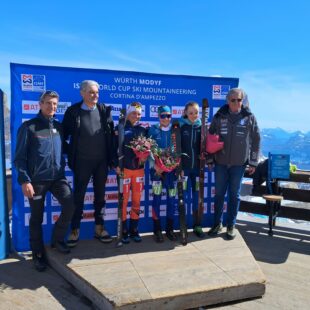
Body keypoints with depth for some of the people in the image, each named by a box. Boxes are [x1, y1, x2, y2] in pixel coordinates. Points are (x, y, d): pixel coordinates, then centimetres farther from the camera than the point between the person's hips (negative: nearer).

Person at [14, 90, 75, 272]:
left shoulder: (59, 127, 9)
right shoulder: (29, 127, -3)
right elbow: (20, 156, -5)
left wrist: (62, 170, 8)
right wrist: (24, 180, -12)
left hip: (57, 177, 3)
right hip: (36, 179, -3)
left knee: (70, 205, -15)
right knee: (37, 218, 6)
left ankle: (58, 239, 11)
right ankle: (38, 255, 25)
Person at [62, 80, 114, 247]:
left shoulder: (104, 110, 2)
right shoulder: (73, 111, -4)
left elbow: (111, 134, 4)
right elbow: (64, 135, 1)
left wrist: (112, 157, 2)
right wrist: (69, 154, -3)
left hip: (101, 161, 2)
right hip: (81, 162, -2)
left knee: (100, 195, 12)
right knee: (78, 196, 7)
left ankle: (99, 228, 25)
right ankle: (75, 230, 21)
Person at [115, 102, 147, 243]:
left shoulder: (143, 129, 8)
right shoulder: (120, 128, -1)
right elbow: (115, 148, -4)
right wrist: (116, 165, -12)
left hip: (139, 169, 4)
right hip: (124, 169, -3)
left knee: (137, 201, 9)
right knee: (124, 201, 2)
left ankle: (134, 230, 22)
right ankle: (124, 231, 15)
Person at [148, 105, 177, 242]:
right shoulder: (153, 130, 2)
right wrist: (155, 165, -15)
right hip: (157, 168, -2)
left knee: (171, 199, 5)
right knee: (157, 198, 0)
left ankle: (169, 229, 20)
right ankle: (157, 230, 12)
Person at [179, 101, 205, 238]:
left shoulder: (201, 127, 6)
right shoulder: (180, 126, -2)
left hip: (197, 167, 3)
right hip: (184, 166, -2)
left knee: (197, 196, 8)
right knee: (185, 196, 2)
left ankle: (197, 225, 21)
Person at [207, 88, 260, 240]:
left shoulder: (249, 117, -1)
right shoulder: (219, 116, 1)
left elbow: (256, 140, 3)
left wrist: (253, 162, 1)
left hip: (239, 163, -1)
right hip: (220, 162, 1)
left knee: (234, 195, 8)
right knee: (219, 194, 8)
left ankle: (231, 225, 22)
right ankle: (217, 223, 24)